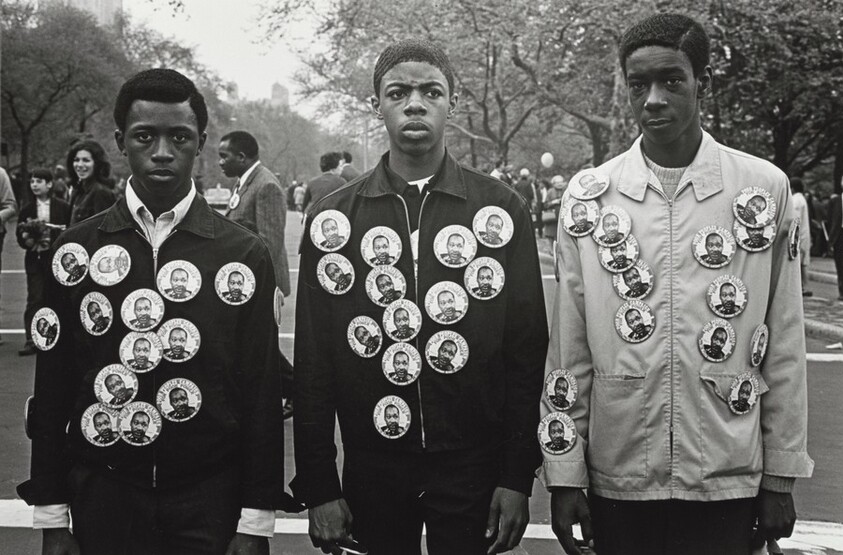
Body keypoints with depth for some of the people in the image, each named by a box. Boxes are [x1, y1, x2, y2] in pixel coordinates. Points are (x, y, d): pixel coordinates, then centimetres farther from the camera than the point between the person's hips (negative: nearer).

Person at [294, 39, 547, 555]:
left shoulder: (502, 208, -1)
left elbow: (527, 351, -1)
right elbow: (313, 361, 1)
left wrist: (518, 477, -4)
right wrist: (317, 486, -2)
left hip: (474, 464, -1)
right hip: (371, 468, 1)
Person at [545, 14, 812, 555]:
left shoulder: (766, 188, -2)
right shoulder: (589, 196, -1)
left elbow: (784, 348, 2)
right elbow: (569, 352, 1)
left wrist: (781, 476, 2)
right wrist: (564, 475, 0)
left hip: (728, 481, 0)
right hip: (617, 478, 1)